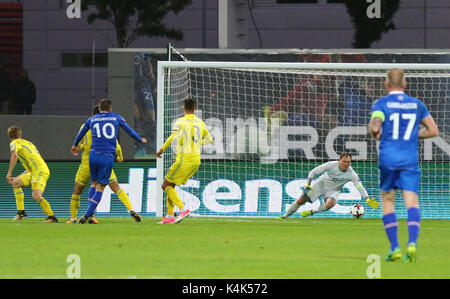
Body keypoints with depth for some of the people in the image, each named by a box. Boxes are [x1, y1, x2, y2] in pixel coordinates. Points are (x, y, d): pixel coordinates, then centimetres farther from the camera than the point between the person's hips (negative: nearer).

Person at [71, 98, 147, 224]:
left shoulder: (91, 120, 15)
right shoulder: (116, 118, 11)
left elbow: (81, 133, 30)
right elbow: (129, 130, 22)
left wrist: (75, 145, 49)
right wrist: (140, 139, 40)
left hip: (94, 155, 2)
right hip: (108, 157, -2)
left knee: (94, 183, 18)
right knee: (100, 188, 0)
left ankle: (90, 214, 9)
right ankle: (87, 215, -10)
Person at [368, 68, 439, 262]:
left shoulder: (381, 104, -1)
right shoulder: (416, 104, 10)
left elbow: (374, 127, -16)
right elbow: (434, 131, 10)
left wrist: (375, 134, 6)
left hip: (388, 159, -1)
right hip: (410, 159, 1)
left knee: (387, 201, 12)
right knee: (412, 201, -4)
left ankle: (394, 247, 5)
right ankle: (412, 241, -27)